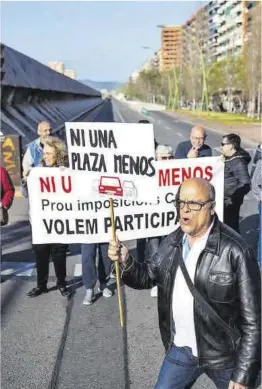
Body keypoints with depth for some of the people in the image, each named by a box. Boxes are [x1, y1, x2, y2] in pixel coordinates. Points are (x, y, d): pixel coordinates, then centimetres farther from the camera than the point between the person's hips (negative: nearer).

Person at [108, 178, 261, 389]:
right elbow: (148, 276, 7)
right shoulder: (171, 242, -3)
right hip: (180, 349, 5)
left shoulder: (236, 251, -22)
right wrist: (125, 261, -14)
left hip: (223, 355, -4)